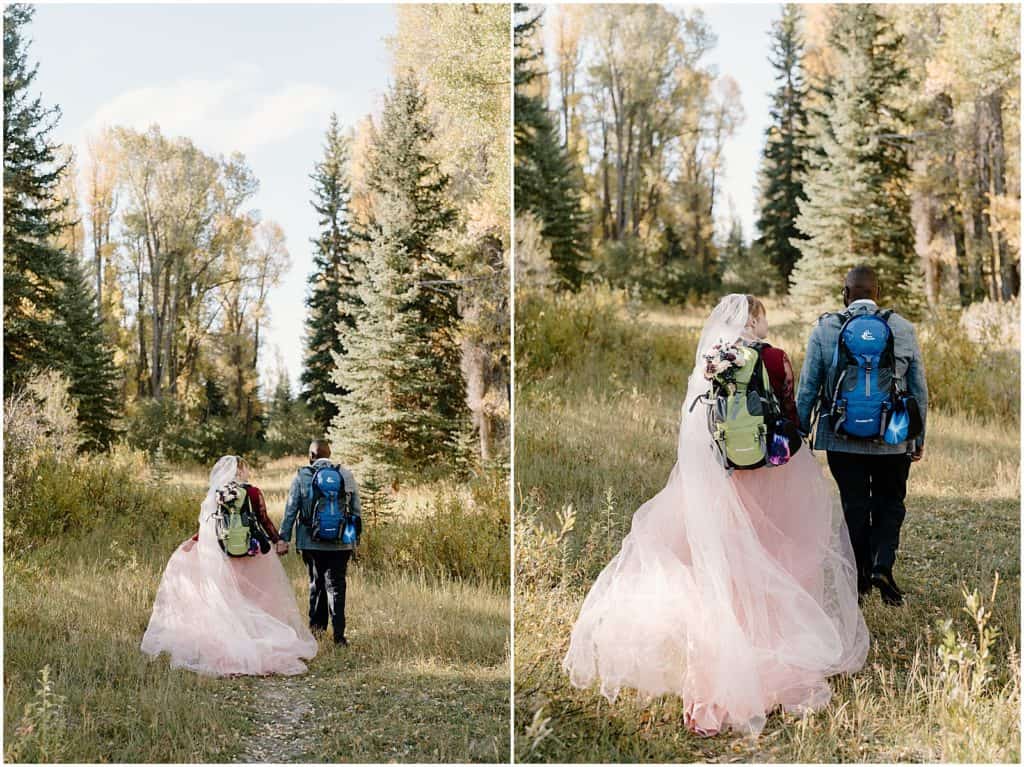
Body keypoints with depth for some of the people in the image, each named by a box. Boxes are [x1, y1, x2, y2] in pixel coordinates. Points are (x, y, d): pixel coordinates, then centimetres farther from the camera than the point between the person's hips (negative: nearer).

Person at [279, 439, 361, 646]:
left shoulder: (302, 476, 0)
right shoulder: (346, 475, 4)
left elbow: (290, 509, -2)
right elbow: (356, 510, 6)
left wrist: (283, 538, 2)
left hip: (311, 542, 0)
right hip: (340, 543, 0)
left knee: (316, 583, 17)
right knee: (336, 585, 4)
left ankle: (316, 625, 21)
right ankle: (338, 634, -1)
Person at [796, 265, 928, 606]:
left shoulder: (825, 329, -3)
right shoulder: (903, 329, 0)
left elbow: (807, 387, -1)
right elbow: (919, 389, 4)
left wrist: (799, 434, 8)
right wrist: (919, 437, 14)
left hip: (842, 439, 0)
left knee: (855, 507, 10)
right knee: (890, 503, 14)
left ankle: (861, 578, 15)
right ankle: (883, 566, -4)